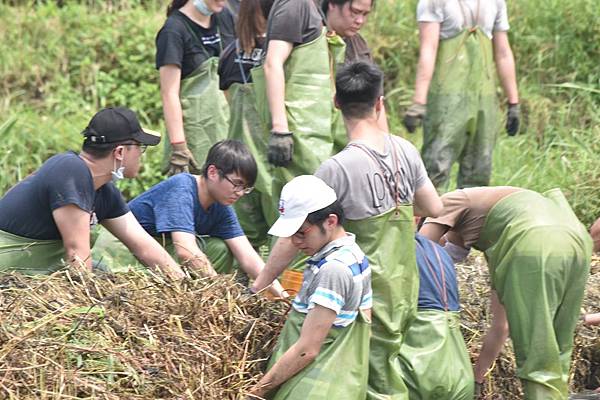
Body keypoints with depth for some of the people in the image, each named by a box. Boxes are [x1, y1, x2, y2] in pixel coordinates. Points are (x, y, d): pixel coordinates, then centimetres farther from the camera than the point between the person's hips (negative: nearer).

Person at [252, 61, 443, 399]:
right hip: (406, 289, 6)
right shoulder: (406, 151, -2)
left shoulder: (337, 168, -19)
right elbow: (434, 209, 11)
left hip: (370, 294, -6)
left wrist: (259, 286, -8)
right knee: (387, 367, 16)